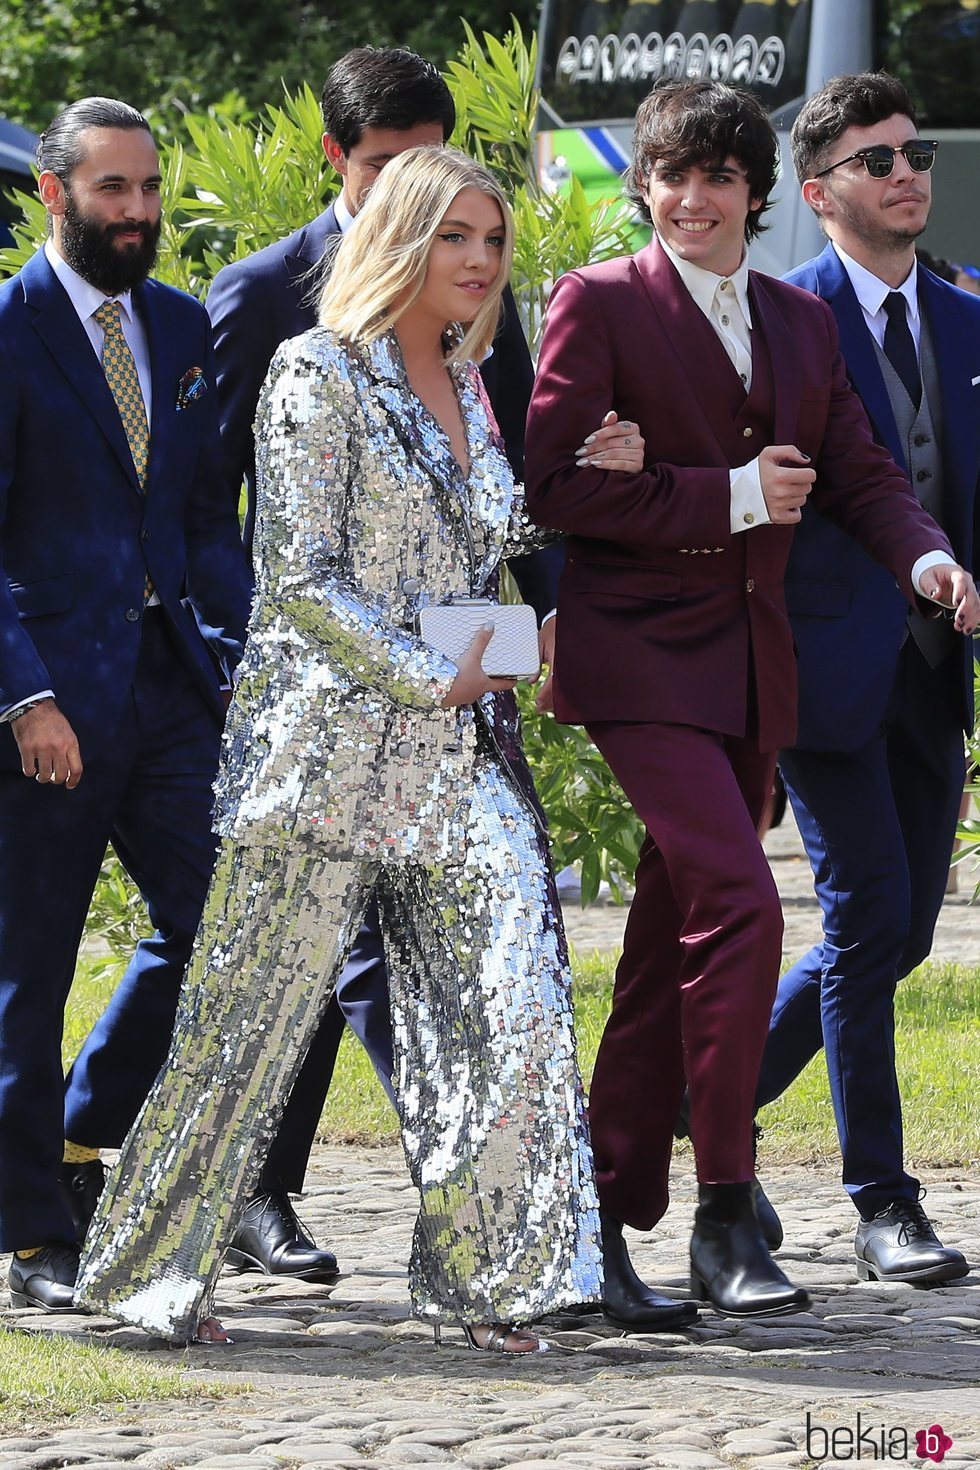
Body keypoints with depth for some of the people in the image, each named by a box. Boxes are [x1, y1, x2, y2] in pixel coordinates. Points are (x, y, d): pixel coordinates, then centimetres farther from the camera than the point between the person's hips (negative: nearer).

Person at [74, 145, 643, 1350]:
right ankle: (150, 1267, 12)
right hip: (326, 739, -6)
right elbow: (301, 575, -10)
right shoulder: (319, 373, -5)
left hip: (452, 752, 6)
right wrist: (426, 679, -14)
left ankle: (481, 1274, -3)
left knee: (508, 997, -7)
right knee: (252, 1010, -1)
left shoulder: (467, 390, 17)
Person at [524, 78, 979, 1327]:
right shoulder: (600, 304, -4)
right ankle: (724, 1220, -12)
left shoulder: (802, 323, 15)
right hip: (641, 658, -7)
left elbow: (858, 471, 14)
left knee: (674, 946, 9)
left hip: (749, 668, 7)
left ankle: (605, 1218, 16)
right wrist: (728, 497, -15)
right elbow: (554, 484, -11)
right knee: (739, 906, -18)